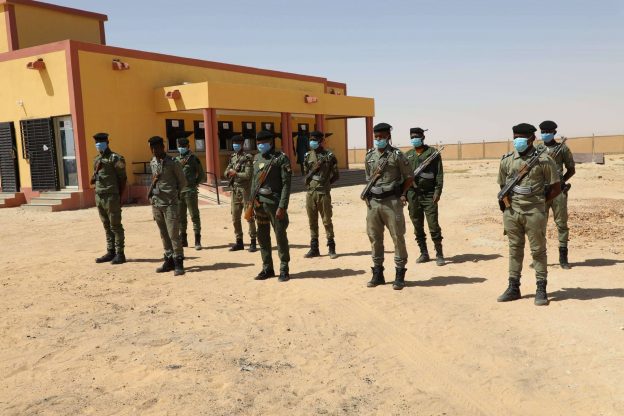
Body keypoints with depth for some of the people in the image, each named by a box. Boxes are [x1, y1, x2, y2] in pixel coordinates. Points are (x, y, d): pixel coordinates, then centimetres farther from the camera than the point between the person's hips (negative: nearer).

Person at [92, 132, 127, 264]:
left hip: (111, 197, -7)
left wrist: (120, 197, -9)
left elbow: (122, 178, -8)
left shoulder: (115, 158, -7)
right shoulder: (97, 159, 16)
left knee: (115, 226, -4)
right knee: (107, 226, 11)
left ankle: (120, 254, 0)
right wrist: (93, 178, 1)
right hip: (99, 196, 7)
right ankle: (110, 252, 17)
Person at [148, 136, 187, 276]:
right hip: (156, 203, 6)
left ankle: (178, 263, -1)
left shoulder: (173, 163, -8)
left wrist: (173, 194, 0)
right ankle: (169, 260, 20)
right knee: (164, 234, 11)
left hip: (170, 204, -6)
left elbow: (183, 182, 0)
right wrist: (153, 183, 2)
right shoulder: (152, 163, 10)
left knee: (173, 234, -8)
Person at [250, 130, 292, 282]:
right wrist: (252, 201, 10)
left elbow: (286, 184, -11)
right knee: (262, 237, 9)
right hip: (260, 203, 6)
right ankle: (267, 268, 20)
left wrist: (282, 206, -18)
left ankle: (284, 270, 10)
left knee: (280, 236, -1)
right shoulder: (257, 158, 13)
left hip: (275, 203, -6)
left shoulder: (281, 158, -6)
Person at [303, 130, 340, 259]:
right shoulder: (307, 156, 9)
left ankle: (331, 248, 9)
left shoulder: (329, 156, -2)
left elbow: (336, 175, 2)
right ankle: (314, 248, 16)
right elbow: (306, 175, 10)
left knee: (327, 221, 0)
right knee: (312, 222, 8)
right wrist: (316, 167, -2)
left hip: (324, 193, -4)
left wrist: (325, 184, 1)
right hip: (310, 193, 4)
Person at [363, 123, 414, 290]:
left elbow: (409, 177, 2)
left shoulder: (397, 155, -4)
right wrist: (367, 194, 8)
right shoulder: (369, 155, 10)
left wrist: (402, 194, -5)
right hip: (373, 202, 5)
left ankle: (400, 276, 7)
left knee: (398, 237, -2)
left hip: (391, 201, -5)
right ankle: (378, 274, 21)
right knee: (374, 238, 9)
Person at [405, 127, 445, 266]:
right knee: (417, 226, 7)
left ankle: (439, 254, 4)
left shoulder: (433, 153, 2)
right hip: (413, 195, 4)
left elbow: (439, 174, -3)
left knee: (433, 225, -6)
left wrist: (437, 191, -12)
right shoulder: (407, 155, 13)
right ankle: (423, 253, 17)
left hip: (429, 194, -4)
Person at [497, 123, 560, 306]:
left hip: (534, 213, -4)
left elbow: (556, 187, 0)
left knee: (538, 251, 3)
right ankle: (513, 288, 19)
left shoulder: (543, 160, -4)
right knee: (514, 250, 11)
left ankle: (541, 290, 11)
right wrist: (507, 203, 6)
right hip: (511, 212, 4)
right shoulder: (507, 160, 6)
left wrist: (539, 202, 1)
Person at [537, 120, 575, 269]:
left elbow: (571, 169, 10)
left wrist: (562, 181, -4)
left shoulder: (563, 148, 5)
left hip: (558, 190, -1)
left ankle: (563, 257, 8)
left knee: (562, 224, 1)